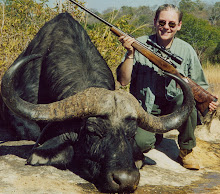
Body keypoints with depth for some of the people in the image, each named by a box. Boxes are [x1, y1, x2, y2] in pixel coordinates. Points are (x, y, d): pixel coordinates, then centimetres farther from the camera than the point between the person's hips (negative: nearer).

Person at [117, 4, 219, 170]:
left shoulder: (186, 50, 0)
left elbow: (199, 86, 6)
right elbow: (123, 81, -10)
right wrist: (130, 54, -24)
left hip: (173, 106, 2)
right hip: (145, 109, -1)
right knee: (141, 142, -28)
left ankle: (186, 150, -7)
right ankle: (156, 133, 13)